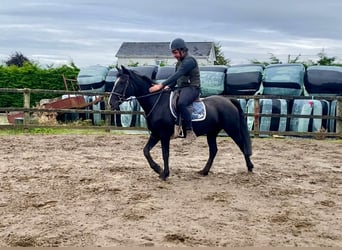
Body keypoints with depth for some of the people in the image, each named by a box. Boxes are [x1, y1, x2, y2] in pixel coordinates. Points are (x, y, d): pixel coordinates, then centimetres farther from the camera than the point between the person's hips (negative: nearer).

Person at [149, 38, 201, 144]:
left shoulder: (189, 60, -14)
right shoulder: (179, 62, 18)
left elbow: (177, 75, -25)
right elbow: (176, 77, 21)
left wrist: (161, 85, -32)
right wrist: (168, 86, -1)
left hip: (192, 88, -11)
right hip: (181, 88, 11)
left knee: (181, 103, -36)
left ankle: (190, 132, -30)